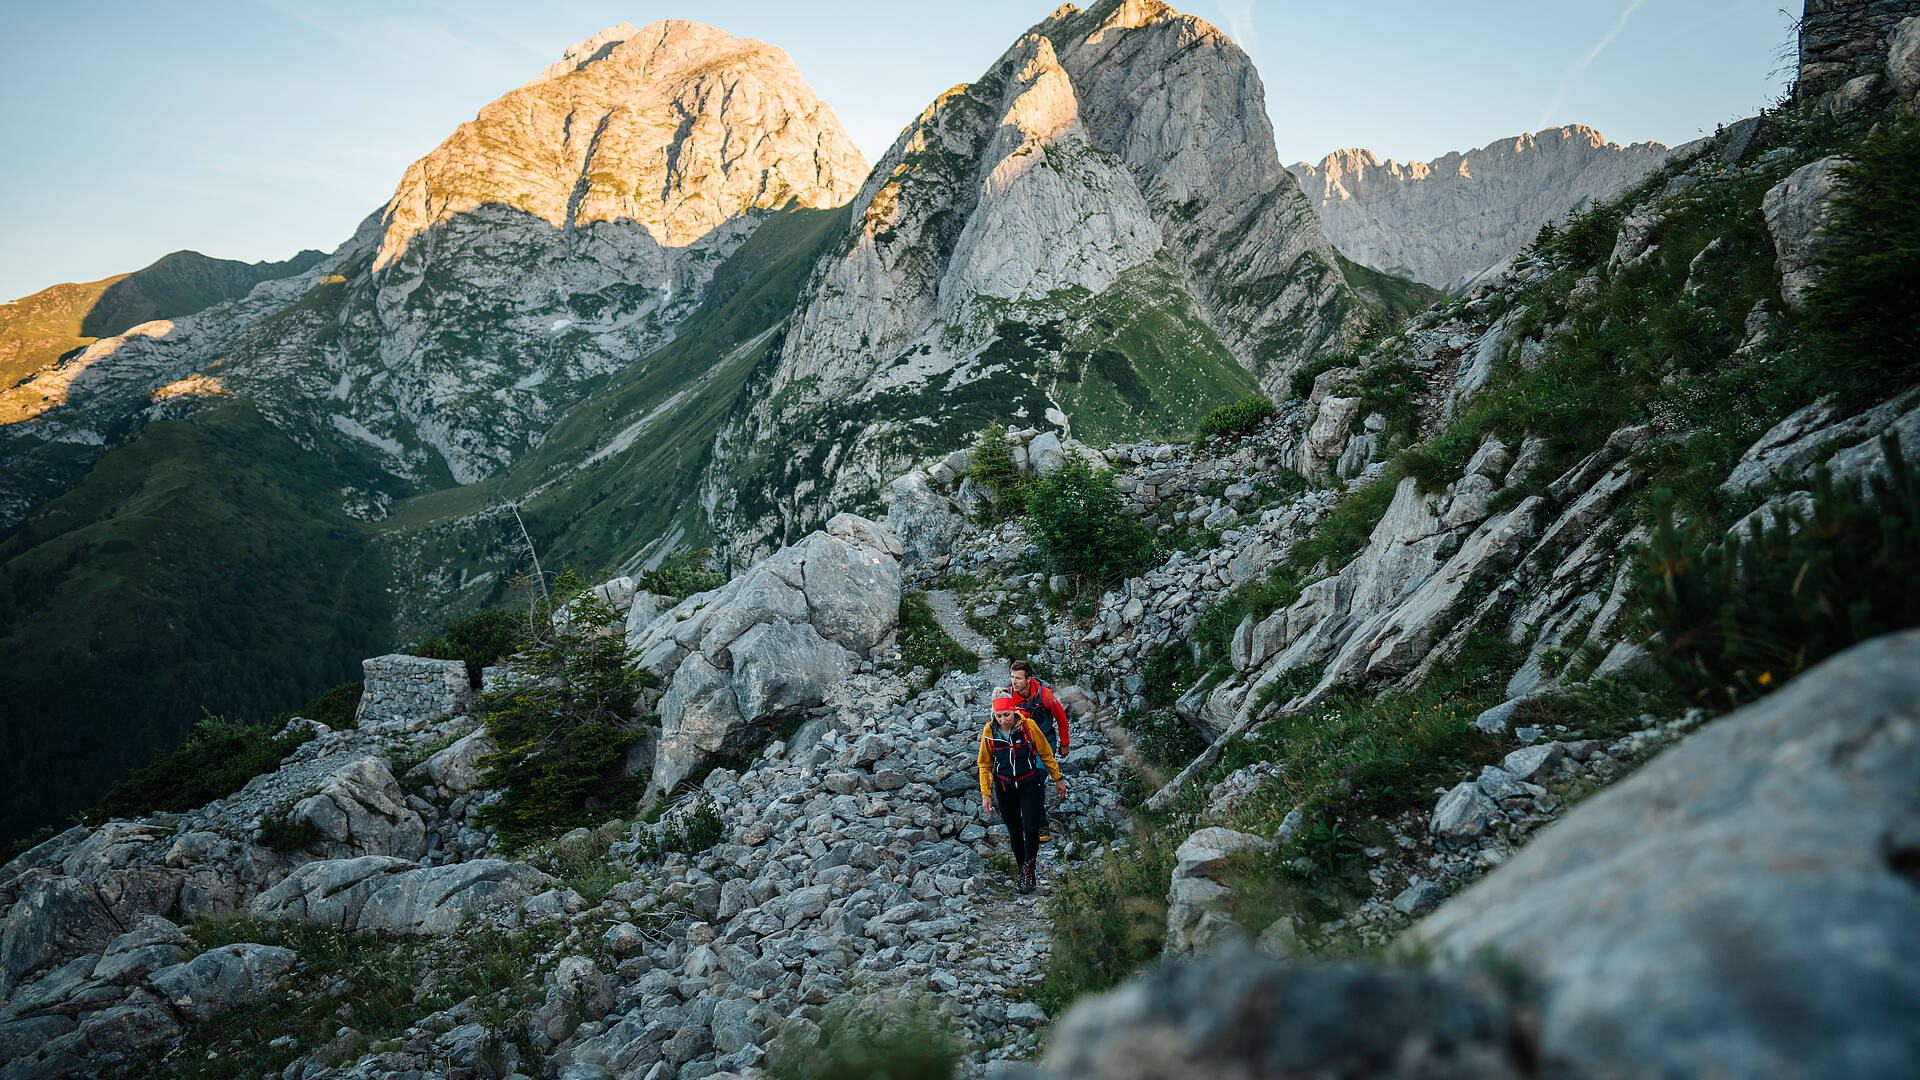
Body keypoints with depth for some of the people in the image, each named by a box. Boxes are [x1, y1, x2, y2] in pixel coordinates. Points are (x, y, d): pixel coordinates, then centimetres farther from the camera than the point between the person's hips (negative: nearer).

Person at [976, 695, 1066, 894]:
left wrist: (1058, 779, 5)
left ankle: (1029, 870, 7)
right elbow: (985, 765, 2)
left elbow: (1046, 753, -2)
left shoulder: (1028, 726, -17)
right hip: (1004, 786, 2)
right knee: (1014, 830, 9)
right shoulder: (989, 731, -12)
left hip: (1029, 784, -2)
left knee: (1031, 829, -11)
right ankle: (1021, 869, 24)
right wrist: (985, 794, 0)